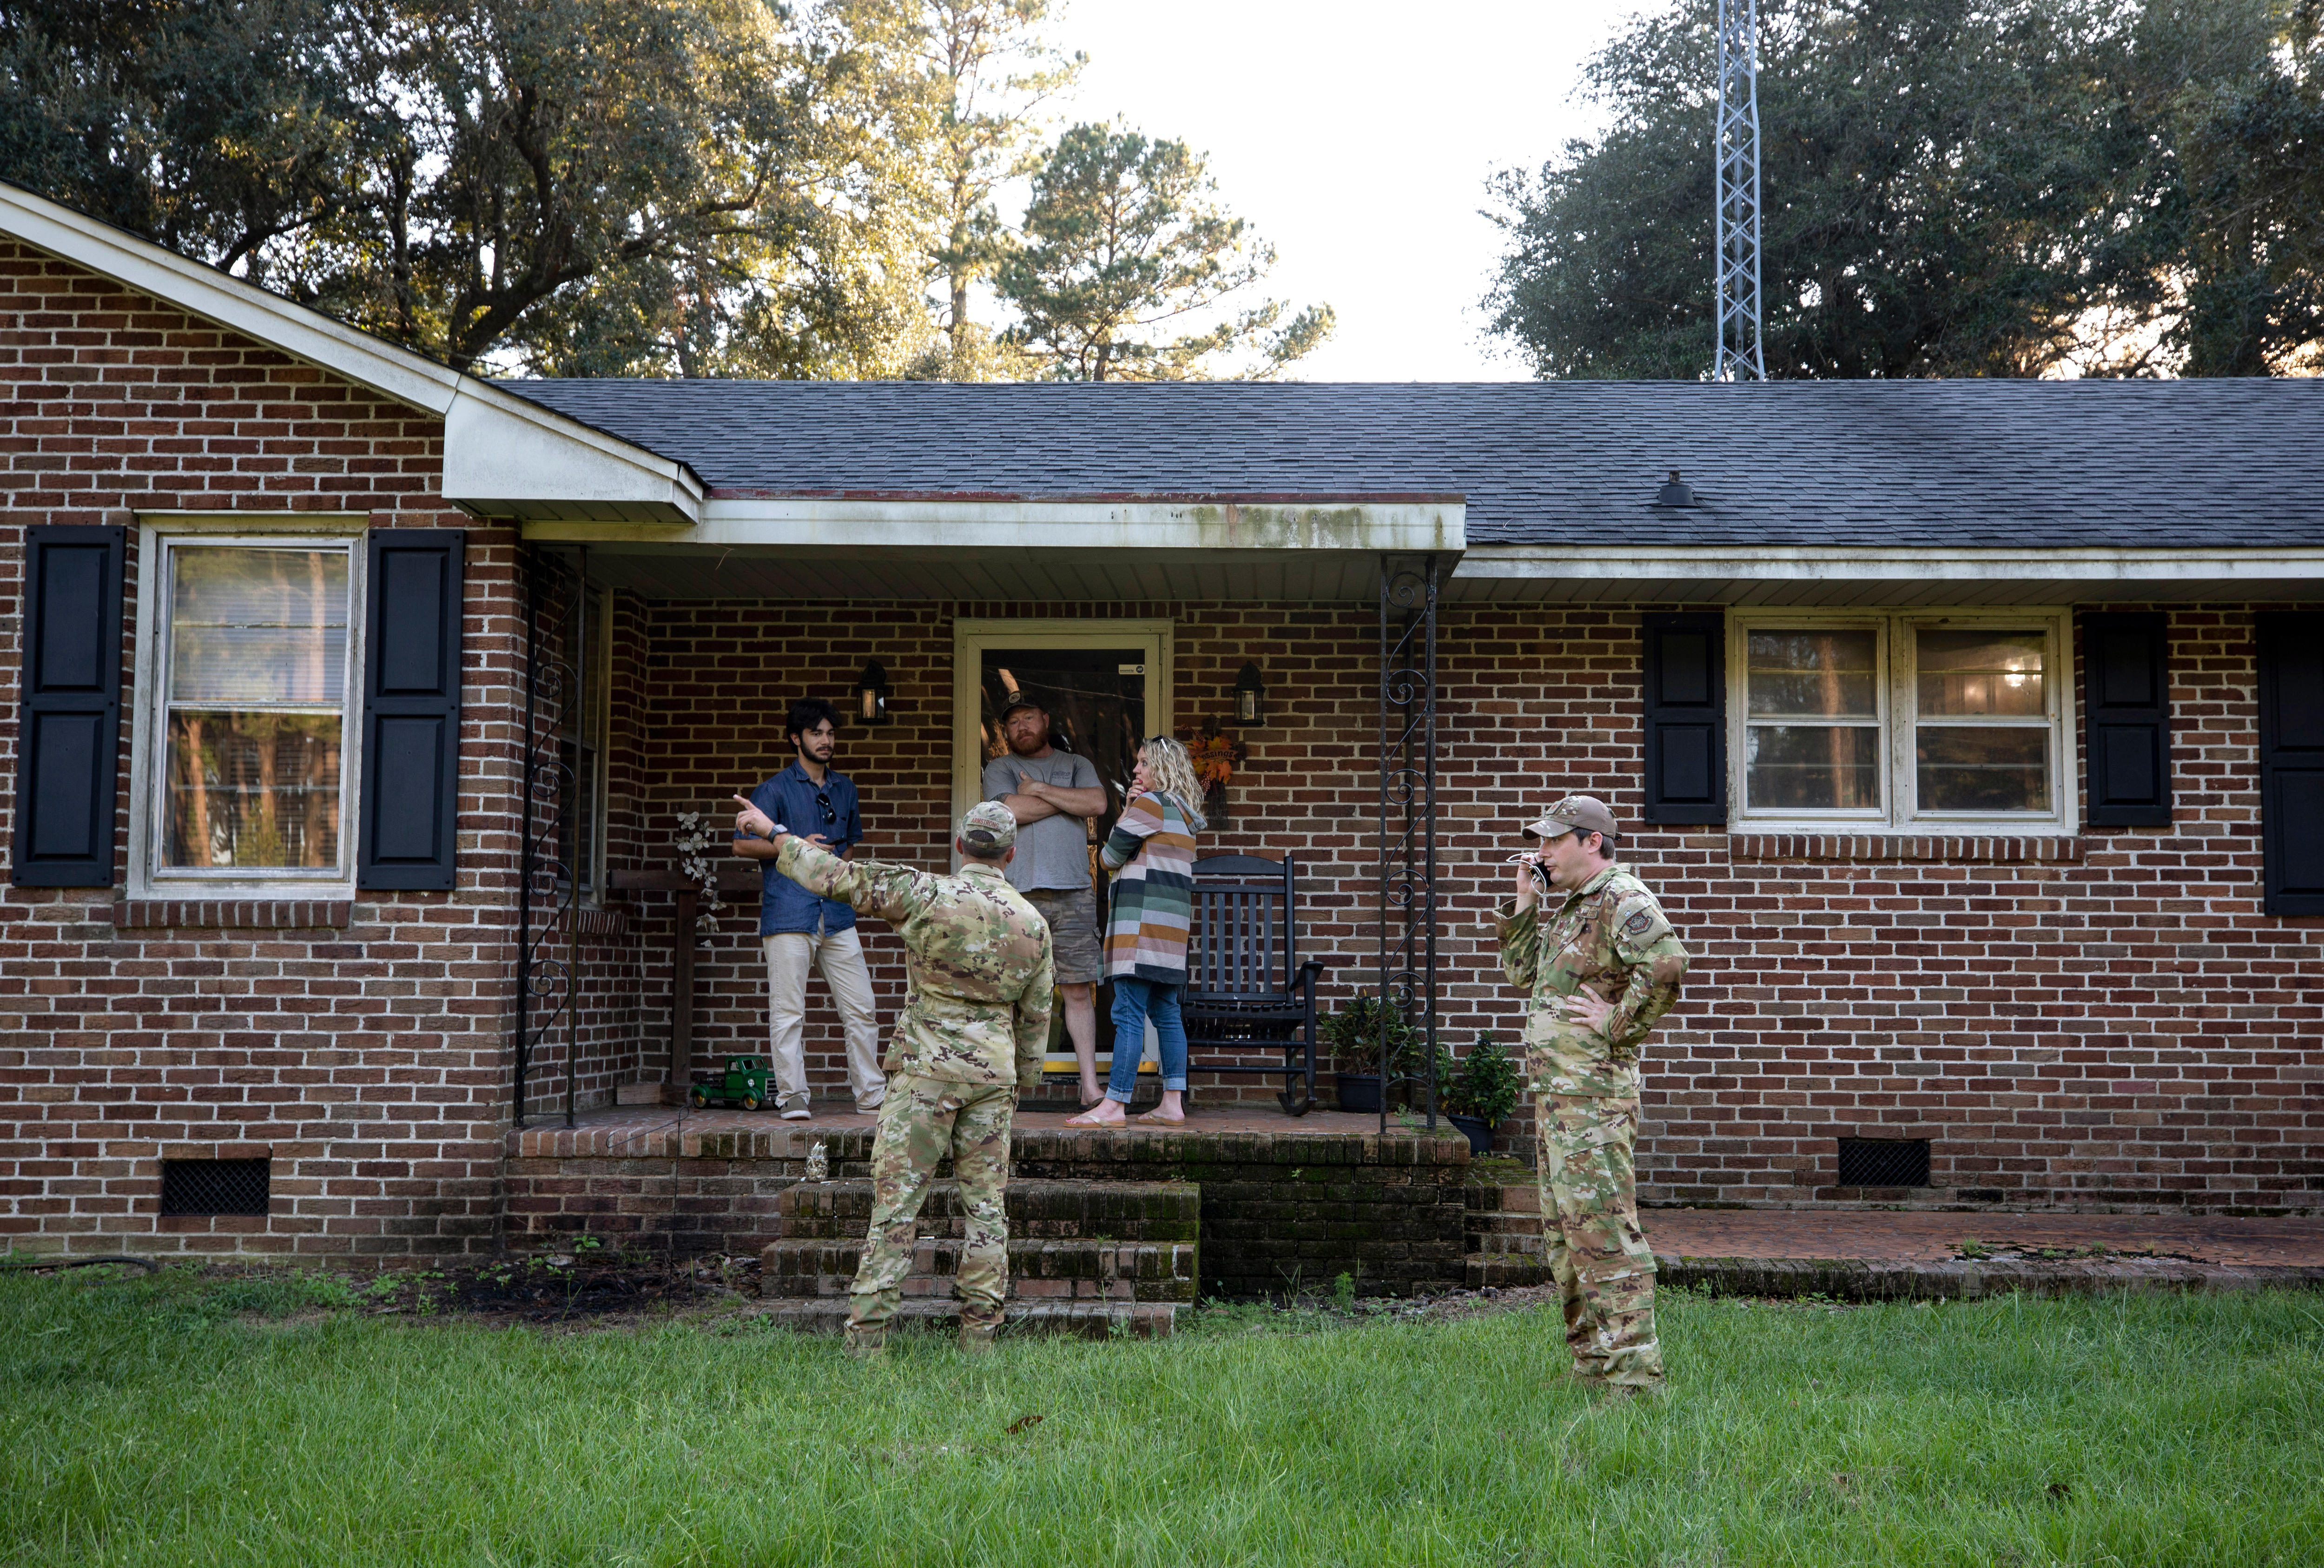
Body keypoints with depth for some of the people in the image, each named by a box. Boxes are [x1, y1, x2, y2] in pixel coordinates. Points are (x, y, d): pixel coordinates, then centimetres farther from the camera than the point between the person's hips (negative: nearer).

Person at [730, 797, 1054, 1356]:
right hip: (992, 1072, 3)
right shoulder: (1034, 923, 5)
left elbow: (838, 878, -7)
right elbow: (1035, 1015, 12)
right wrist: (1022, 1084, 25)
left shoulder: (930, 896, -9)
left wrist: (774, 834, 5)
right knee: (985, 1204, 9)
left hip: (927, 1068, -3)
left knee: (897, 1199, -2)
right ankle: (979, 1336, 10)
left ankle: (867, 1336, -4)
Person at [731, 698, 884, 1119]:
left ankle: (871, 1093, 12)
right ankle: (792, 1096, 3)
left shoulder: (844, 789, 17)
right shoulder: (775, 790, 0)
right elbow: (742, 843, -4)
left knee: (861, 1008, 3)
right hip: (789, 912, -5)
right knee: (788, 1011, -5)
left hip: (837, 914, 5)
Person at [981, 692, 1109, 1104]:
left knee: (1079, 990, 1)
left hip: (1074, 894, 1)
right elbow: (1012, 810, -7)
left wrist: (1039, 789, -2)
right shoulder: (1000, 769, 13)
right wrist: (1069, 799, 2)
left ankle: (1090, 1085, 4)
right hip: (1018, 894, -1)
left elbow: (1098, 804, -1)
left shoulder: (1077, 765, 19)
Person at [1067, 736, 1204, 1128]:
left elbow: (1110, 857, -5)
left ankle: (1113, 1106, -12)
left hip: (1144, 921, -10)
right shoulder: (1185, 815, 20)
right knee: (1166, 1011, 10)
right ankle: (1173, 1102, 8)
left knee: (1129, 1012, -11)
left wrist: (1125, 814, 13)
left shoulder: (1149, 804, -8)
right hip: (1173, 923, 10)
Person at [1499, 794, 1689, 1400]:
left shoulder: (1623, 900, -12)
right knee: (1564, 1234, 15)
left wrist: (1619, 1022, -20)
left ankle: (1633, 1376, -9)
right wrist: (1525, 902, 15)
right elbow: (1523, 975, 23)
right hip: (1556, 1095, 11)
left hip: (1594, 1093, -11)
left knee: (1603, 1231, -11)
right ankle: (1592, 1364, 23)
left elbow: (1666, 964, -29)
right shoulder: (1571, 907, 19)